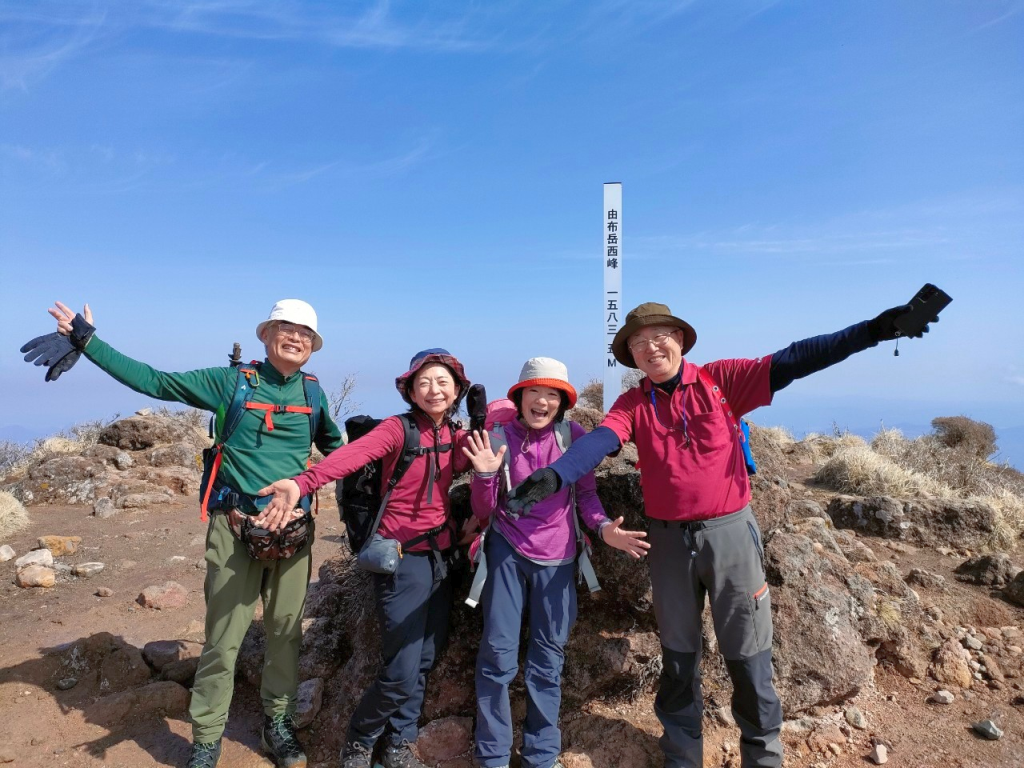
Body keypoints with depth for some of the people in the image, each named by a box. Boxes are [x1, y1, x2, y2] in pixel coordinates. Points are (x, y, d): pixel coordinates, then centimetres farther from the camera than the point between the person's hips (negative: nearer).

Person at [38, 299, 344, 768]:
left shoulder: (313, 392, 6)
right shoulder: (232, 381, -1)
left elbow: (333, 445, 22)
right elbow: (154, 381, 2)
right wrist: (86, 341, 2)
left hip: (294, 530, 3)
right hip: (236, 528, -2)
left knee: (286, 631, 12)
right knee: (223, 637, 3)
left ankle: (278, 724, 31)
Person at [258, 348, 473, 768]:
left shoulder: (457, 435, 5)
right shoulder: (398, 428, -13)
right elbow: (352, 454, -31)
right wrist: (302, 483, -48)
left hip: (441, 557, 6)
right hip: (402, 559, -6)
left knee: (424, 662, 14)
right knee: (401, 674, -3)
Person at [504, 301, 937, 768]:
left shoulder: (721, 380, -3)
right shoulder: (632, 404, -2)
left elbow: (791, 362, -10)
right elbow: (598, 442, -19)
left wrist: (871, 331, -18)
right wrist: (552, 477, -38)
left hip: (730, 531, -1)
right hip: (668, 538, 2)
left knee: (746, 651, 12)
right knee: (678, 651, 16)